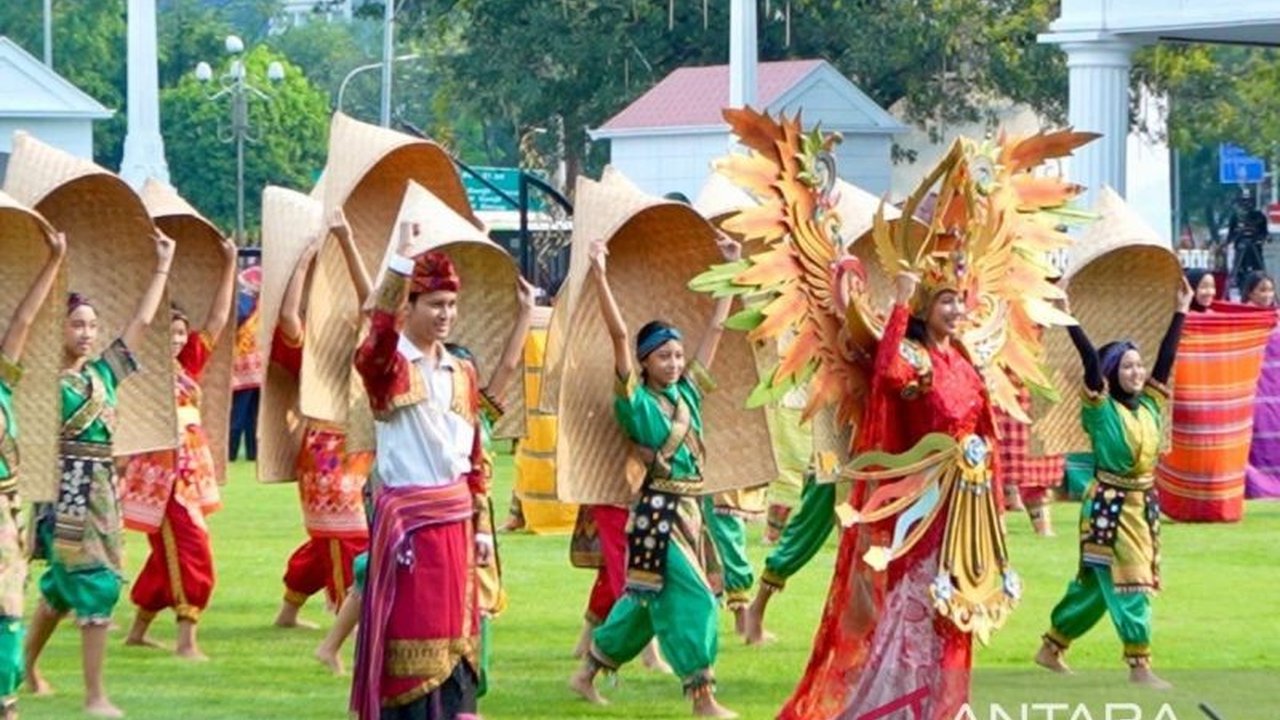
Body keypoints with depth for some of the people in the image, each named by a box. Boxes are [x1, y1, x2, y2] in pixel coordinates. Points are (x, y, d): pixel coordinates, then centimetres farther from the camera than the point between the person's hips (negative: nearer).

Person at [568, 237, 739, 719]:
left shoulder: (687, 393, 9)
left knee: (646, 599, 14)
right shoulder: (637, 402, -8)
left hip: (688, 510, 7)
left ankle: (588, 673, 26)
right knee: (690, 599, -10)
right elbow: (619, 335, -17)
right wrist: (599, 277, -25)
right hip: (657, 512, -7)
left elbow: (715, 329, 14)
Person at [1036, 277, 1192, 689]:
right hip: (1109, 507, -7)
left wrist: (1181, 312, 7)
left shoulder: (1150, 406, 6)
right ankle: (1139, 666, -4)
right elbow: (1091, 360, -21)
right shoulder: (1101, 408, -10)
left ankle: (1052, 648, 25)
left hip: (1143, 505, 7)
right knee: (1128, 584, -7)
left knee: (1097, 583, 13)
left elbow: (1166, 359, 7)